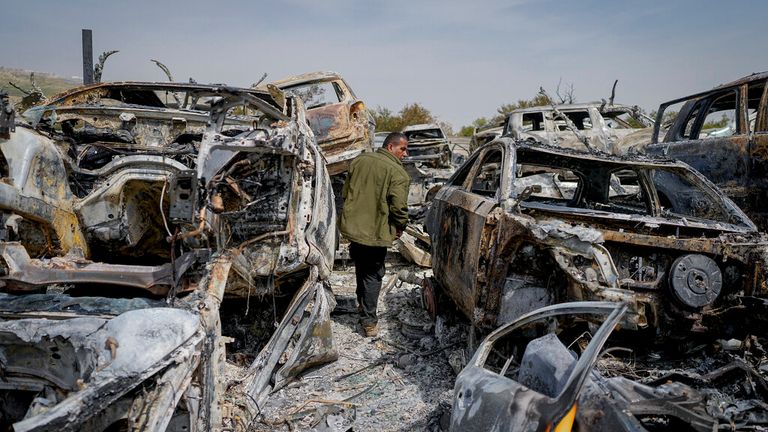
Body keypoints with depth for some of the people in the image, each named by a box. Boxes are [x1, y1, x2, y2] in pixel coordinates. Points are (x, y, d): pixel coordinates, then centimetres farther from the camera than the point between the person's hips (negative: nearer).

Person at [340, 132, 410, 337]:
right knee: (373, 274, 7)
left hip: (352, 226, 6)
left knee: (361, 265, 27)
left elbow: (345, 192, 12)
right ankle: (369, 321, 11)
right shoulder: (398, 173, -15)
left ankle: (362, 302, 45)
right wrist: (399, 227, -1)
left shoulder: (359, 161, 4)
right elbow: (399, 207, -19)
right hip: (376, 232, -6)